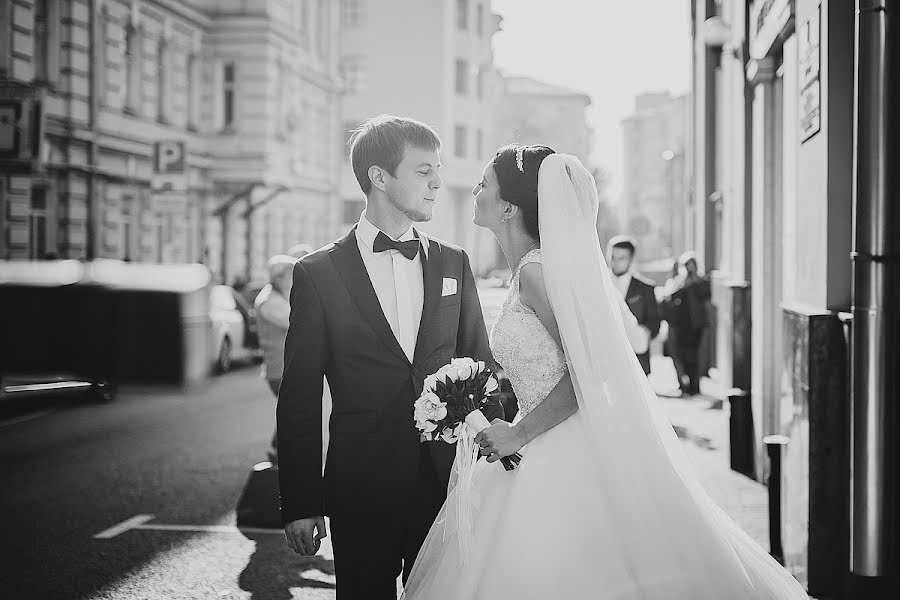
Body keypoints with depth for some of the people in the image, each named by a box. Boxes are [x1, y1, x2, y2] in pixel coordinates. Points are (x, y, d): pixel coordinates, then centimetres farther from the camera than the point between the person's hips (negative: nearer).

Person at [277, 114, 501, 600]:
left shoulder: (454, 264, 8)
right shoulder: (318, 273, -2)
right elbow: (300, 399, -2)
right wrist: (300, 504, -4)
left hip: (448, 485, 3)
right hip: (362, 491, -2)